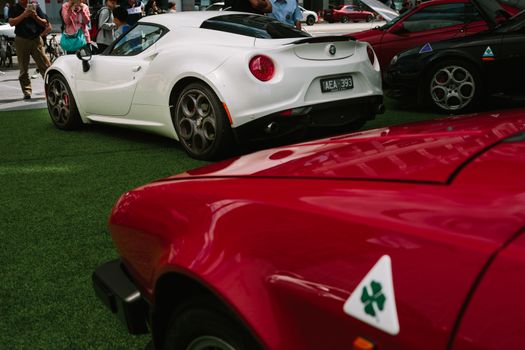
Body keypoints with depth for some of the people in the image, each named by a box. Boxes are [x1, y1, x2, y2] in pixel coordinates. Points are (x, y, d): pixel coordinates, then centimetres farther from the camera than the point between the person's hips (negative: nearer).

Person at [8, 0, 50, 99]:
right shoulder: (14, 8, 9)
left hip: (36, 40, 0)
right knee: (23, 69, 2)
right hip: (21, 40, 0)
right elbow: (11, 22, -7)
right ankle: (27, 91, 7)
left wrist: (35, 17, -8)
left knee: (45, 66, -6)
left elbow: (45, 23, 10)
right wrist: (24, 15, -14)